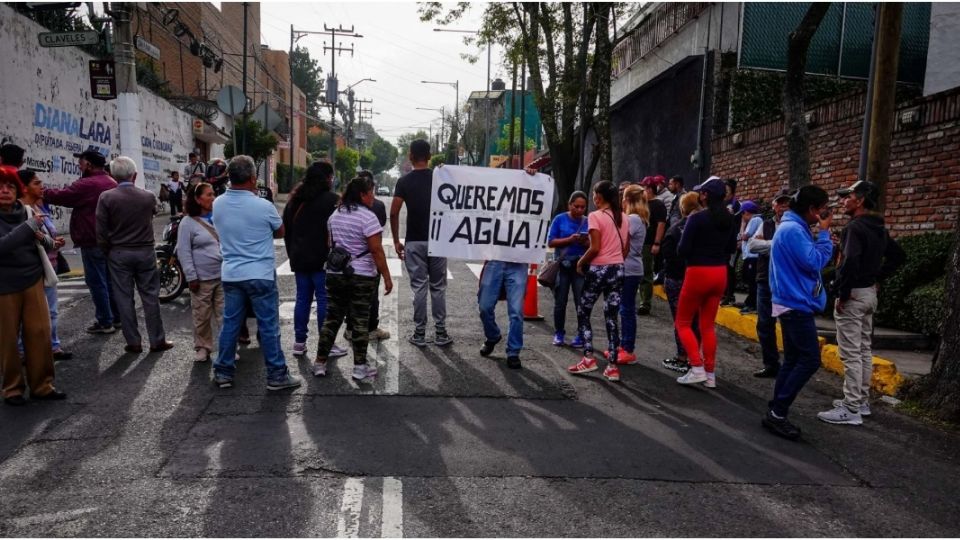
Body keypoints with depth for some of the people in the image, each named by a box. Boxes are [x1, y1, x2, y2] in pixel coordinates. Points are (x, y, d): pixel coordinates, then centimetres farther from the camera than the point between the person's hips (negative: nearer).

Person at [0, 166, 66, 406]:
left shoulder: (25, 211, 5)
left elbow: (48, 242, 11)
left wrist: (43, 238, -11)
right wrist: (29, 226, -24)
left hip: (33, 280, 4)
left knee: (40, 333, 3)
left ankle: (41, 385, 15)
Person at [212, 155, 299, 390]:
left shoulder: (218, 204, -1)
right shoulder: (263, 206, -17)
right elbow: (280, 232, 1)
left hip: (230, 274, 5)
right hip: (260, 275, -5)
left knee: (230, 323, 14)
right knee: (268, 326, 2)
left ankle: (223, 372, 22)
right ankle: (277, 375, 9)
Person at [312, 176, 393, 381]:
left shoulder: (335, 215, 10)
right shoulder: (367, 217, -13)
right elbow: (376, 250, -16)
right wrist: (386, 277, -11)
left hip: (335, 274, 6)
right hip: (361, 277, -6)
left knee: (332, 317, 12)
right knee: (360, 321, 1)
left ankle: (320, 362, 15)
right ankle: (360, 367, 5)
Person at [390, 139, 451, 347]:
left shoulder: (404, 181, -1)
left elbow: (394, 213, -6)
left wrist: (396, 241, 2)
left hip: (414, 241, -1)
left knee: (419, 287, 4)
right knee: (438, 287, 8)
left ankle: (419, 333, 8)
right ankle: (440, 333, 11)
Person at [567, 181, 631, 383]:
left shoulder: (595, 216, -10)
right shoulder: (624, 218, 9)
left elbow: (595, 248, -16)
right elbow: (626, 248, 12)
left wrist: (580, 262, -3)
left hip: (598, 269, -6)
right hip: (618, 270, 6)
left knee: (583, 313, 11)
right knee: (611, 318, 7)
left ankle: (588, 358, 5)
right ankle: (612, 366, 6)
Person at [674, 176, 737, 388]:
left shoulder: (697, 218, -16)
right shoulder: (728, 219, 4)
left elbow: (682, 250, -15)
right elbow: (732, 247, 17)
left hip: (698, 273, -6)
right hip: (720, 273, 6)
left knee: (683, 322, 8)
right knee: (708, 324, 14)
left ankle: (697, 368, -4)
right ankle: (710, 374, 14)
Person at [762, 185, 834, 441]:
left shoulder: (792, 227, 16)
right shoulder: (794, 229, -17)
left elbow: (806, 260, 18)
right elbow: (814, 262, -20)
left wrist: (822, 234, 7)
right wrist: (824, 233, -10)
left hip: (792, 303, 11)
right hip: (797, 304, -11)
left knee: (794, 360, 12)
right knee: (810, 360, -10)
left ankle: (775, 412, 15)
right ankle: (777, 412, -7)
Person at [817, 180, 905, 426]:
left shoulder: (855, 227, -18)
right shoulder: (879, 229, 12)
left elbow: (851, 262, -30)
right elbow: (898, 256, 24)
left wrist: (842, 294, -21)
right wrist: (877, 277, 16)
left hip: (853, 295, -10)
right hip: (870, 293, 10)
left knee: (850, 354, -6)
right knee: (864, 350, 16)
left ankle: (851, 410, -2)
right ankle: (862, 401, 26)